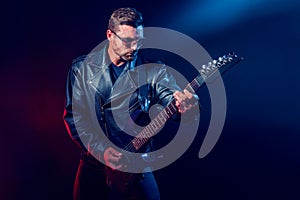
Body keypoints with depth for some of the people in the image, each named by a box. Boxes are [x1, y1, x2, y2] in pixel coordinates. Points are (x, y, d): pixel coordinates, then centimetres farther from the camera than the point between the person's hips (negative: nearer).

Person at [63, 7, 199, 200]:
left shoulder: (152, 70, -1)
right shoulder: (82, 68, 0)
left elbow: (170, 97, -16)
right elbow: (73, 116, -4)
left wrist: (184, 105, -41)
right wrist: (101, 150, -17)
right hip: (93, 164, 1)